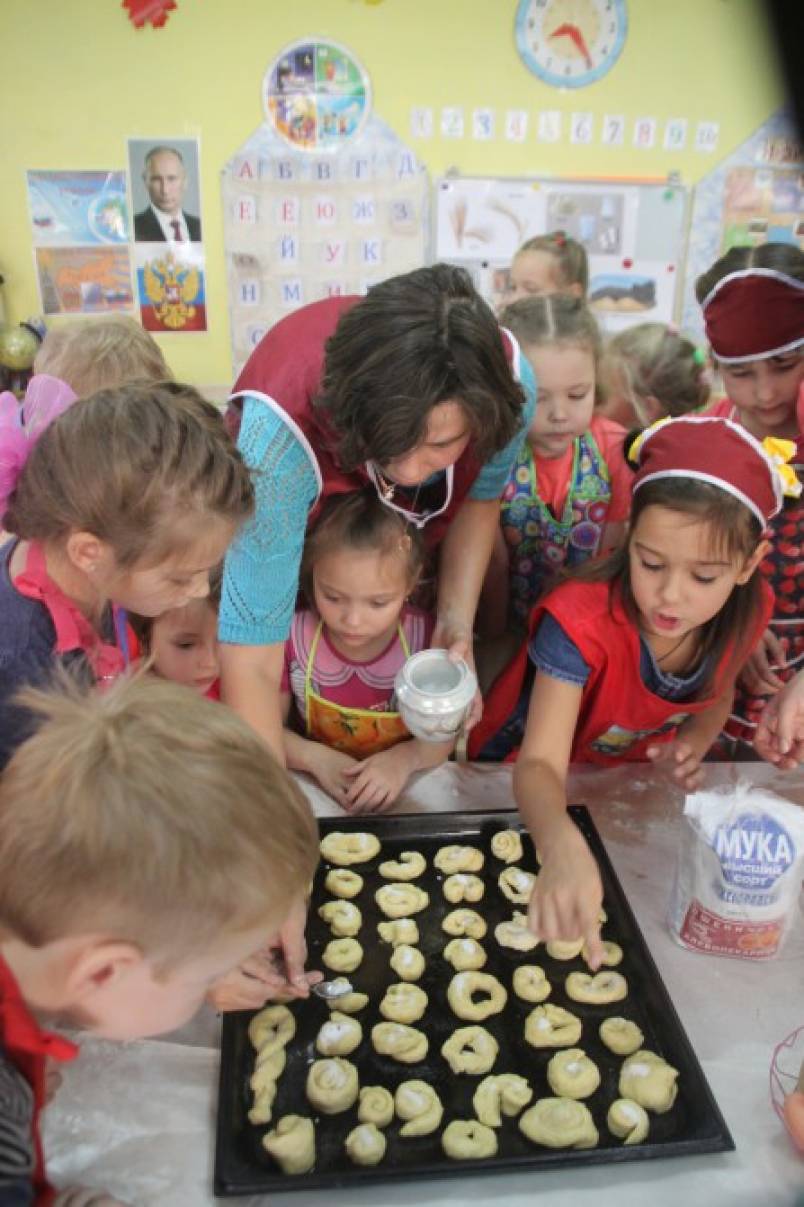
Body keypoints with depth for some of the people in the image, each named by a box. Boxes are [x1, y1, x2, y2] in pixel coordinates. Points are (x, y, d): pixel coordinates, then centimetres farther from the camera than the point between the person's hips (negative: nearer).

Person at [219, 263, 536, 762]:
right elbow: (251, 660, -44)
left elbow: (480, 497, -12)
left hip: (421, 534, 3)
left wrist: (456, 623, -25)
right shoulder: (280, 434, -46)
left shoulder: (506, 379, -35)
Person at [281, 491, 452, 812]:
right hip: (320, 795, 1)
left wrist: (405, 758, -23)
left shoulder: (428, 638, -14)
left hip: (405, 795, -1)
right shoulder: (293, 637, -13)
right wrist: (314, 757, -19)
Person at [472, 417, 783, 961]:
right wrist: (563, 845, -63)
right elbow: (540, 763, -42)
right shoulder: (582, 620, -36)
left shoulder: (747, 610, -19)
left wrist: (695, 743, -18)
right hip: (544, 793, -3)